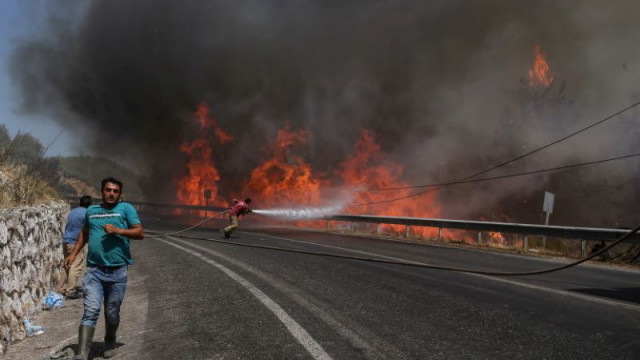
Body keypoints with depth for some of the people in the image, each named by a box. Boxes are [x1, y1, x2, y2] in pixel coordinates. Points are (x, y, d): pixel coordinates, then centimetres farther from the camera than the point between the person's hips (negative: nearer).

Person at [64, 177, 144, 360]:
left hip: (117, 271, -1)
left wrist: (118, 231, -17)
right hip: (94, 270, 1)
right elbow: (85, 233, 28)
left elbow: (140, 233, -4)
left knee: (112, 313, 11)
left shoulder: (126, 208, 2)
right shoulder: (91, 210, 12)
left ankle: (110, 343, 36)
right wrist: (73, 254, 19)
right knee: (90, 311, -10)